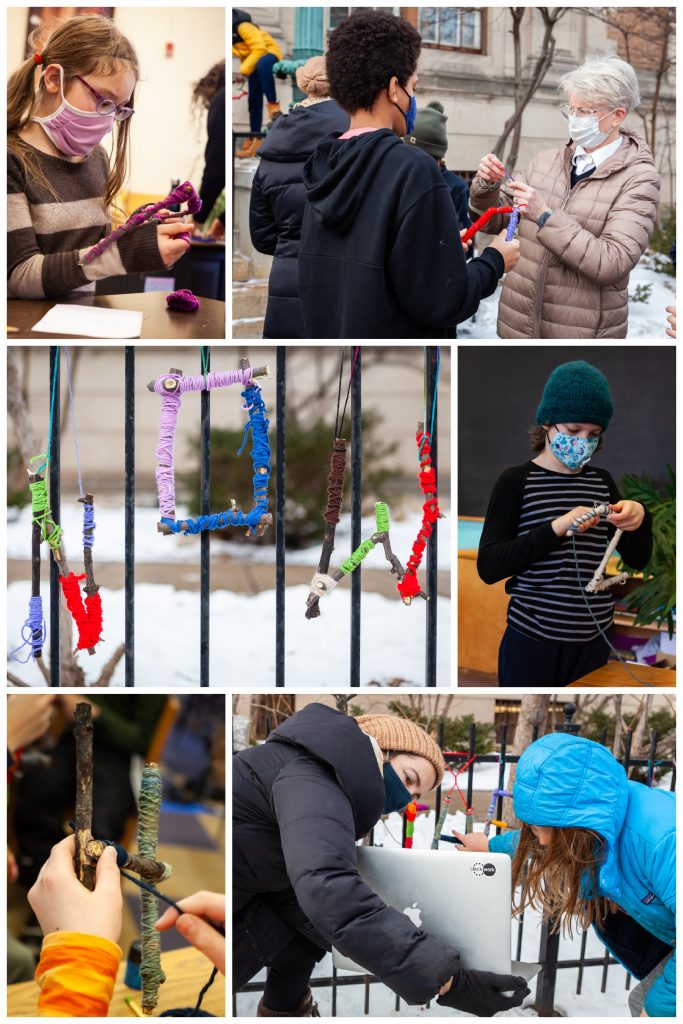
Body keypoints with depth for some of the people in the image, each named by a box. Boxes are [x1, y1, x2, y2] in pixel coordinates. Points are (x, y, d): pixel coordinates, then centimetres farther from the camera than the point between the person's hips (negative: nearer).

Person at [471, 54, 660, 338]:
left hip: (582, 331, -4)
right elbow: (495, 221, 13)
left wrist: (546, 216, -22)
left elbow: (612, 263, -18)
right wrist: (487, 186, -7)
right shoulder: (545, 161, 6)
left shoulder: (638, 179, -8)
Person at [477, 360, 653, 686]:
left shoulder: (602, 481, 8)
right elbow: (488, 568, -16)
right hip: (533, 644, -5)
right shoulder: (516, 482, -6)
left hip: (594, 641, 5)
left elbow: (637, 560, 11)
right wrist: (557, 528, -26)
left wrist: (639, 519, -11)